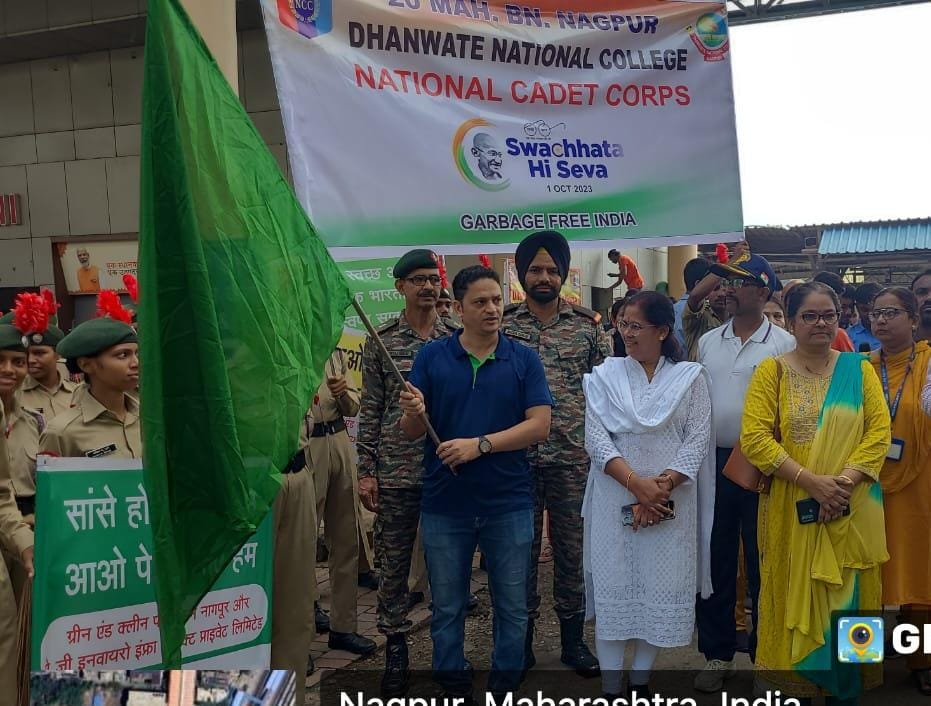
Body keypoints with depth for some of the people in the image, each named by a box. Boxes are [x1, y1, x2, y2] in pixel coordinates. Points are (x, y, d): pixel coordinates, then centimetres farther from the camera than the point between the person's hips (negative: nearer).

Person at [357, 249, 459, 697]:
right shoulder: (381, 341, 1)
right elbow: (370, 409, 1)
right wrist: (366, 470, -3)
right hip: (395, 471, -1)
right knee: (393, 564, 8)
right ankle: (395, 649, 22)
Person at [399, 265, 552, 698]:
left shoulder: (524, 359, -1)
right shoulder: (431, 357, 0)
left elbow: (539, 425, -9)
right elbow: (411, 433, 0)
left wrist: (480, 444, -18)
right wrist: (414, 413, -24)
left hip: (508, 503, 0)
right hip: (445, 504, 0)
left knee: (512, 609, 12)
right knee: (447, 610, 12)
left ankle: (505, 691, 30)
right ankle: (453, 692, 30)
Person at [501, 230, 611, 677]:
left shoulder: (588, 325, 4)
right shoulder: (502, 324, 3)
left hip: (574, 458, 1)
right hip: (516, 458, 0)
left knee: (572, 548, 11)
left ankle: (573, 638, 26)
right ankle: (521, 635, 25)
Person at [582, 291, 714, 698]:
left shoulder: (690, 377, 3)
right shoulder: (605, 376, 3)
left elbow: (697, 440, -3)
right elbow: (596, 439, -5)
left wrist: (662, 486, -15)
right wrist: (637, 483, -16)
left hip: (671, 500, 1)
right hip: (615, 497, 0)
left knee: (661, 589, 7)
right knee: (613, 589, 3)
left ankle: (640, 682, 24)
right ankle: (610, 689, 13)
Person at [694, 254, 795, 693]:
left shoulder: (783, 345, -4)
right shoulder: (707, 342, 9)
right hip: (714, 463, 4)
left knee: (763, 564, 7)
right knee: (715, 561, 10)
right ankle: (717, 655, 24)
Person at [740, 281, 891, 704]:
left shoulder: (859, 369, 5)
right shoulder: (771, 371, -1)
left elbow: (880, 431, -2)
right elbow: (755, 437, -10)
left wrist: (845, 481, -16)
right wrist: (811, 481, -18)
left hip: (852, 513, 2)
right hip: (792, 511, -1)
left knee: (846, 603, 9)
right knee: (795, 600, 7)